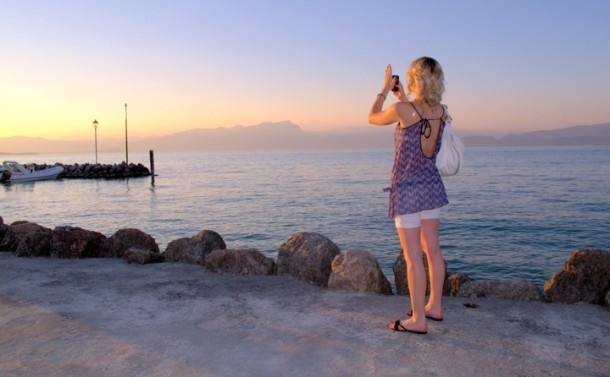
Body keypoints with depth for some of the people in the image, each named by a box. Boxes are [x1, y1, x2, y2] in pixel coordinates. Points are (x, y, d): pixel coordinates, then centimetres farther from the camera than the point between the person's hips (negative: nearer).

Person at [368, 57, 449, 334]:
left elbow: (372, 118, 1)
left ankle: (418, 319, 8)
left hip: (407, 190, -7)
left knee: (413, 257, -1)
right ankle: (434, 306, 30)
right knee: (432, 250, 16)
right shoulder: (440, 111, 0)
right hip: (432, 186, 7)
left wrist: (385, 90, 12)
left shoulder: (402, 110, -19)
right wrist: (403, 98, 25)